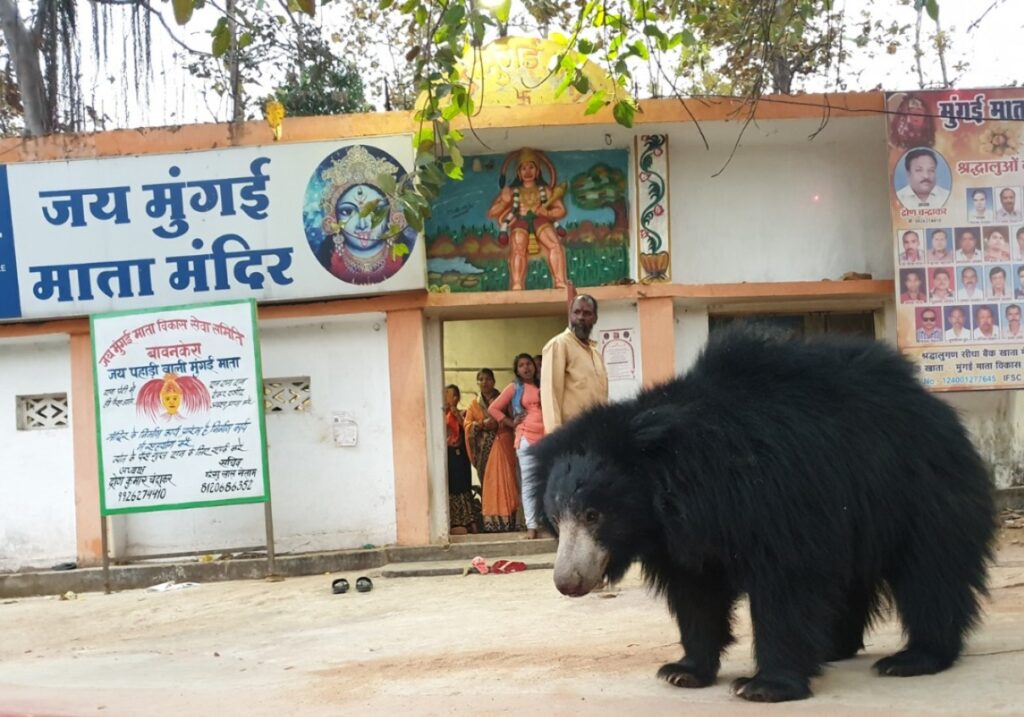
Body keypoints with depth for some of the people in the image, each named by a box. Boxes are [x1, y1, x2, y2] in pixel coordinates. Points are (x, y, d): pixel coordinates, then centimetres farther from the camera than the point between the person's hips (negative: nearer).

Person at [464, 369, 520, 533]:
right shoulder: (474, 405, 17)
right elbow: (468, 426, 6)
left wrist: (498, 423, -15)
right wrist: (482, 424, -12)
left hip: (502, 445, -2)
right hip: (484, 449, 2)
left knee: (503, 481, -12)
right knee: (488, 484, -2)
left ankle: (506, 522, -14)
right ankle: (491, 523, -2)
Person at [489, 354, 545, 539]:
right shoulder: (514, 388, 8)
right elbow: (493, 408, 8)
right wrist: (511, 424, 3)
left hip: (548, 438, 2)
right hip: (526, 439, -2)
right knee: (529, 482, -3)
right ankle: (531, 525, -3)